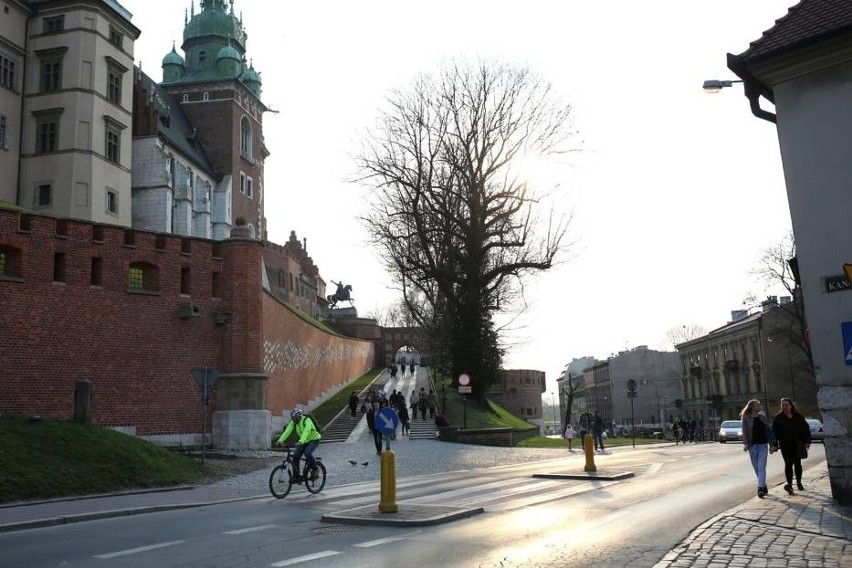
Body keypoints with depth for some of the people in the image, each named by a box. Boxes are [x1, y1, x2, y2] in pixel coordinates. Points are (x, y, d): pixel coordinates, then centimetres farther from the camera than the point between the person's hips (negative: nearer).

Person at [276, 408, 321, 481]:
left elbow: (306, 431, -42)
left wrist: (301, 441, -56)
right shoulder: (293, 422, -7)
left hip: (313, 440, -6)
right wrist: (280, 440, -32)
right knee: (295, 456, -9)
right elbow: (287, 431, -18)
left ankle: (315, 470, -10)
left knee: (307, 453, -31)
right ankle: (297, 476, 3)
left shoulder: (307, 421, -26)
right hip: (304, 441, 7)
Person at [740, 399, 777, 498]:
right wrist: (745, 444, -17)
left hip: (763, 445, 1)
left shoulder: (762, 417, 9)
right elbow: (744, 432, -6)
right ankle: (764, 487, 20)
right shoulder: (746, 418, -1)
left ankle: (761, 488, -17)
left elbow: (768, 431, 13)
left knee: (761, 467, -10)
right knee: (756, 468, 6)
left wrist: (771, 444, 10)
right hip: (752, 446, -1)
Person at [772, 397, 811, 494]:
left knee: (797, 463, 11)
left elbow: (806, 429, 7)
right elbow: (774, 432, 0)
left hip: (797, 444, 2)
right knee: (788, 463, -9)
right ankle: (789, 484, -15)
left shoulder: (798, 417, 5)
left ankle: (799, 482, 24)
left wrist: (807, 441, -1)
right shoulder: (778, 418, 1)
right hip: (785, 445, -2)